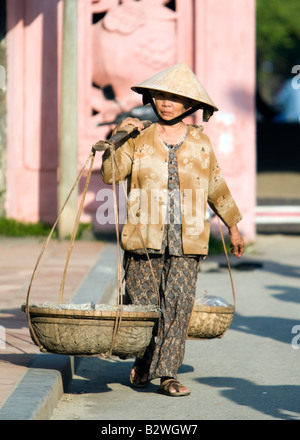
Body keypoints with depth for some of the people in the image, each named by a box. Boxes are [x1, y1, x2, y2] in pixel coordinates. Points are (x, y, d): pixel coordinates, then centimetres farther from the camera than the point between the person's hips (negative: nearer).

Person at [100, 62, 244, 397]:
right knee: (142, 304, 5)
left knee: (178, 304, -9)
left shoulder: (199, 143, 9)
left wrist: (233, 226, 24)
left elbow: (216, 187, 20)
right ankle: (143, 361, 29)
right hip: (145, 238, 0)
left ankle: (167, 374, -5)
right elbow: (110, 174, -4)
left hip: (186, 241, 1)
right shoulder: (139, 138, 5)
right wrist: (117, 138, -14)